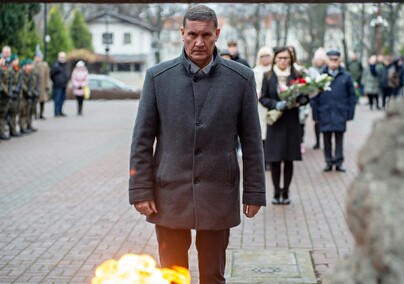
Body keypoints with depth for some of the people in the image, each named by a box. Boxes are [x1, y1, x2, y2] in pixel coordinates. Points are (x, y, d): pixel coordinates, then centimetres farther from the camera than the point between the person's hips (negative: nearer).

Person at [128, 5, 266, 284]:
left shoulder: (241, 78, -1)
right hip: (169, 195, 0)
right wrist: (140, 190, -3)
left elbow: (251, 140, 2)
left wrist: (254, 192, 0)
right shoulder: (157, 76, -1)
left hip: (217, 195, 0)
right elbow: (142, 139, 1)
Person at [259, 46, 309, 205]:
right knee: (274, 159, 0)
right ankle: (276, 192, 11)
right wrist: (276, 104, -17)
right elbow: (263, 98, 0)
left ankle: (285, 192, 14)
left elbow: (305, 96, 5)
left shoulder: (296, 76, 2)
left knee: (289, 159, 4)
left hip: (291, 121, 0)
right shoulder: (268, 77, 2)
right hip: (274, 121, 0)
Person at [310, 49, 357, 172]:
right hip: (325, 114, 1)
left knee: (339, 138, 4)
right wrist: (315, 114, -2)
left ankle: (339, 162, 11)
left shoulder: (346, 76, 2)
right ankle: (328, 161, 16)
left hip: (340, 113, 0)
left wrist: (350, 112, -1)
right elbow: (314, 97, 3)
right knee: (326, 139, 7)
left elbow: (352, 96, 5)